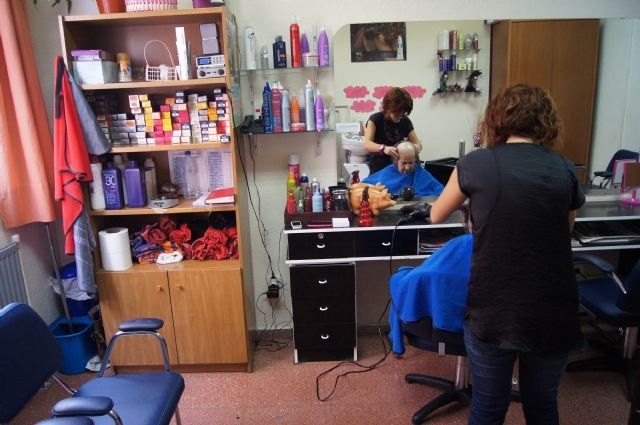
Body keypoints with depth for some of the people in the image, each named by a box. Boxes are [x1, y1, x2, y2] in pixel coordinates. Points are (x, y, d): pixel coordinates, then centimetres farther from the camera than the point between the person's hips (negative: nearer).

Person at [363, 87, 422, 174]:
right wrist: (383, 148, -45)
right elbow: (367, 144, -25)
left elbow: (417, 143, 0)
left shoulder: (406, 122, 0)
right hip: (378, 169, -3)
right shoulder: (375, 119, -11)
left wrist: (417, 147, -26)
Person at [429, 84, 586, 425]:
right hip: (553, 315, 3)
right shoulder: (565, 169, 1)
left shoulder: (475, 164, -6)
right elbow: (565, 232, 14)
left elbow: (436, 216, 10)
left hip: (493, 312, -2)